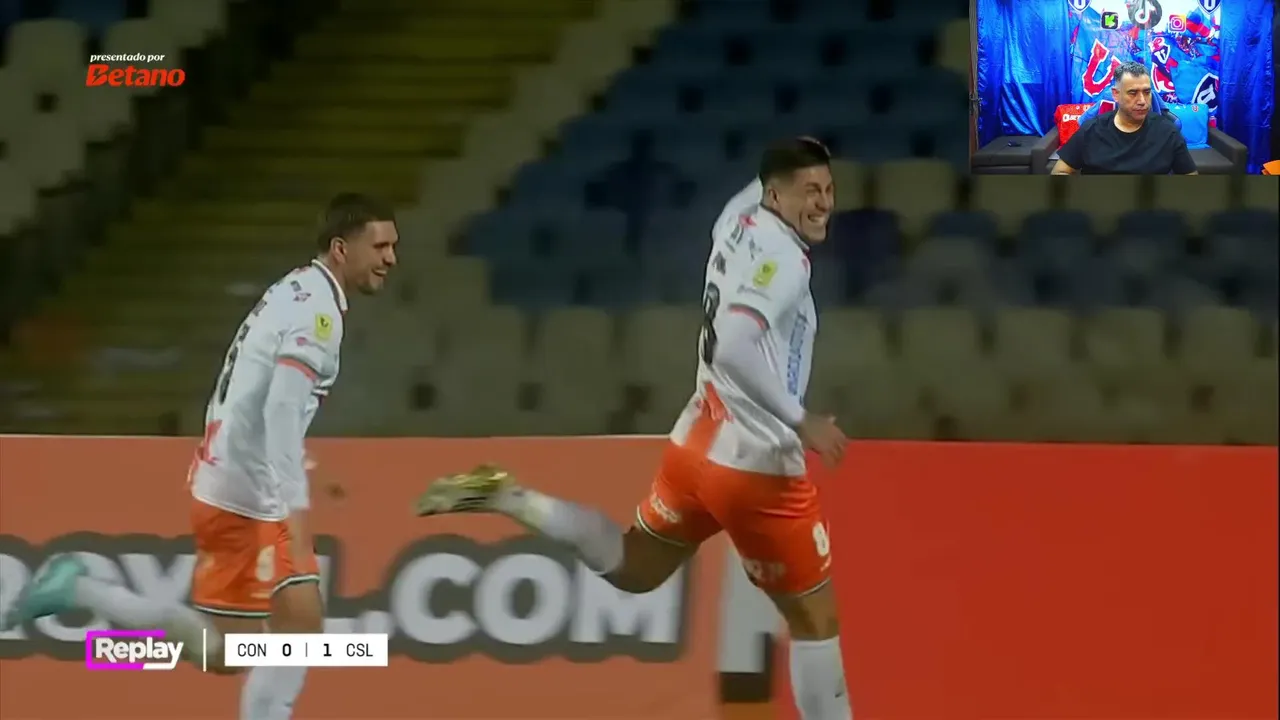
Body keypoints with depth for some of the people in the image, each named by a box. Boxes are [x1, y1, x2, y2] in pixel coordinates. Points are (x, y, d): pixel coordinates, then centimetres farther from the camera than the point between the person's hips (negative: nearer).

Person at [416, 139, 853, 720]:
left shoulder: (740, 215, 6)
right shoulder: (780, 253, -20)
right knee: (815, 617, 3)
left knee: (632, 568, 28)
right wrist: (800, 422, -28)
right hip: (756, 465, -9)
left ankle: (506, 498, 15)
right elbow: (736, 349, -32)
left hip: (698, 446, 9)